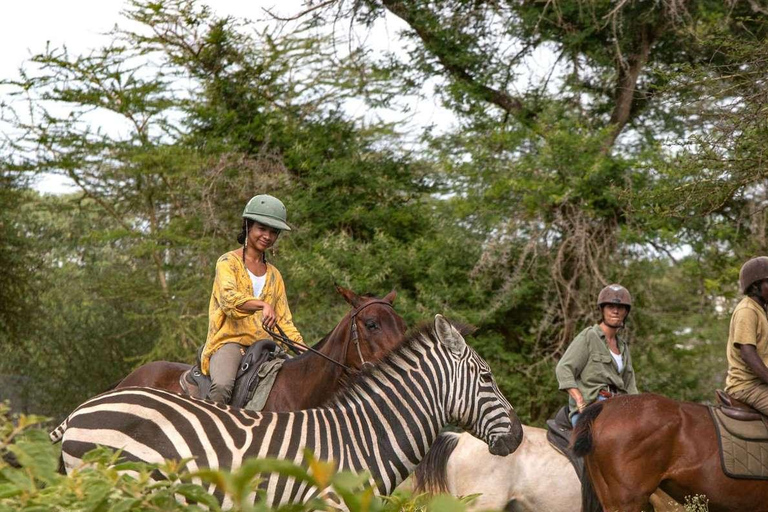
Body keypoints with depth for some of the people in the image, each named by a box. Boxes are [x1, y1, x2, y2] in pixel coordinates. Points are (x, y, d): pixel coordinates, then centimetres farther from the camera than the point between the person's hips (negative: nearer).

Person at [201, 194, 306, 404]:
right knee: (222, 386, -36)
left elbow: (284, 320, 20)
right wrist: (263, 305, -35)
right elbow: (228, 298, -17)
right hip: (229, 341, -6)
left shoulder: (274, 275, 21)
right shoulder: (229, 262, 3)